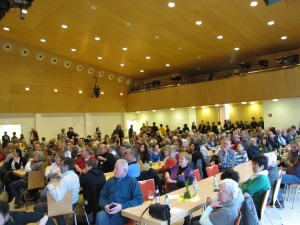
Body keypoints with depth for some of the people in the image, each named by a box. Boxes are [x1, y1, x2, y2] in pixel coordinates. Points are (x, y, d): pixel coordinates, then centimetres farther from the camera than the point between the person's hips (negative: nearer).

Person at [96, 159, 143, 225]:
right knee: (100, 216, -30)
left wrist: (122, 206, -17)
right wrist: (104, 205, -4)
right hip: (109, 210, 4)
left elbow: (139, 199, -7)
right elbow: (102, 196, 19)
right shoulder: (110, 180, 15)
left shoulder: (132, 182, 0)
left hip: (123, 212, -4)